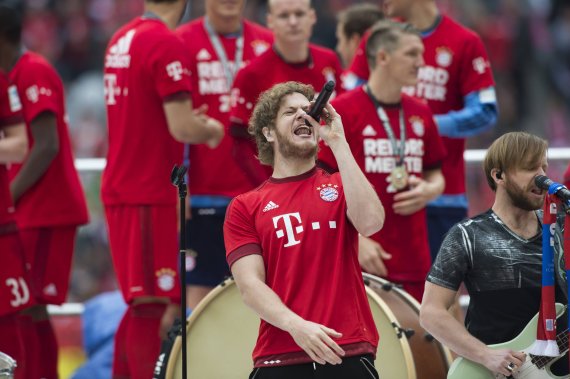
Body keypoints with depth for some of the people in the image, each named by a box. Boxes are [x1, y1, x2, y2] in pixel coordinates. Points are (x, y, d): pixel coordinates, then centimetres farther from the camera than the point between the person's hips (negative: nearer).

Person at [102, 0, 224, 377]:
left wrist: (193, 122, 14)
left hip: (120, 187, 9)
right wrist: (212, 130, 1)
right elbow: (182, 128, -19)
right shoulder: (166, 44, -15)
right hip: (152, 194, -9)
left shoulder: (122, 39, 12)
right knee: (152, 307, -8)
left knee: (141, 305, 14)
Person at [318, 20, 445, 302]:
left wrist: (430, 190, -1)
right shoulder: (342, 110, -6)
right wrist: (356, 240, -14)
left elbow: (435, 176, 23)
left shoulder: (420, 114, 12)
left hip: (414, 262, 6)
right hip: (362, 258, -6)